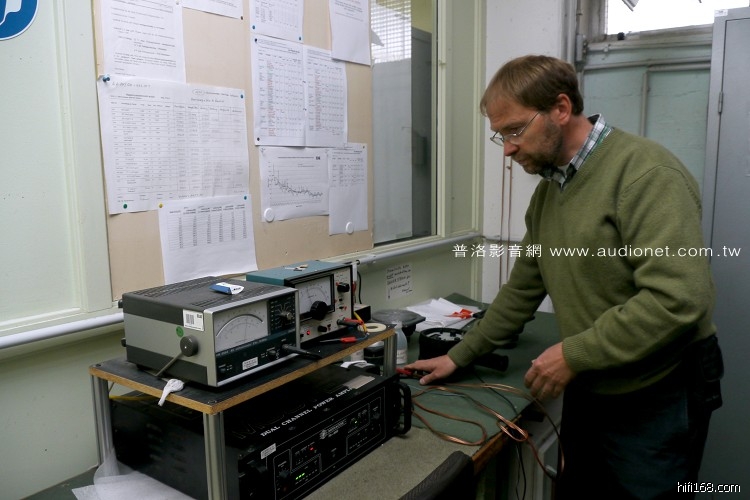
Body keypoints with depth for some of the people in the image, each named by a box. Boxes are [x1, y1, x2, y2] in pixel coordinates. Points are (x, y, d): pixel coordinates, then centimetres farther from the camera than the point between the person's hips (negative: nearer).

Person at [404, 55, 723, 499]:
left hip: (656, 406, -7)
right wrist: (460, 356, 10)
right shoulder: (547, 191, 6)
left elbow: (680, 298, -28)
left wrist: (574, 354, -21)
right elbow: (523, 289, 11)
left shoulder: (646, 173, -19)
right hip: (586, 393, 7)